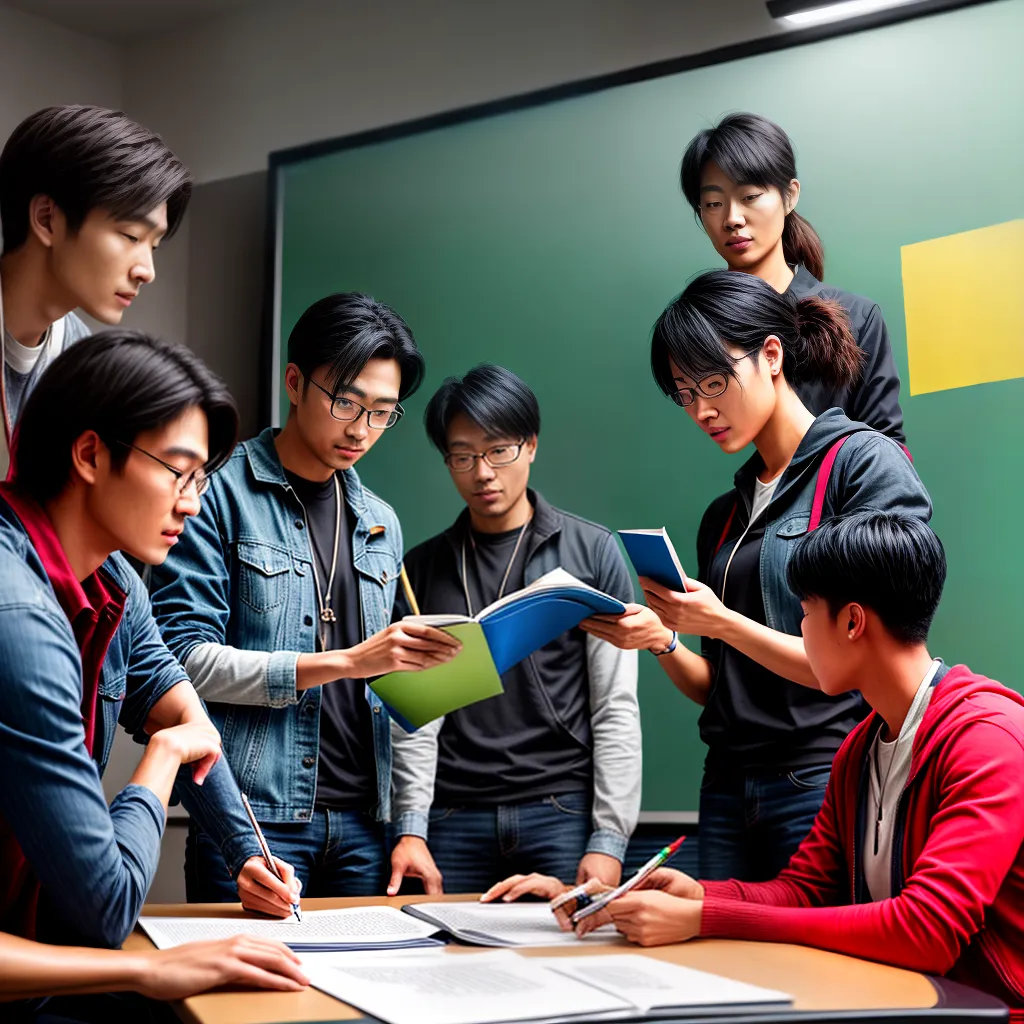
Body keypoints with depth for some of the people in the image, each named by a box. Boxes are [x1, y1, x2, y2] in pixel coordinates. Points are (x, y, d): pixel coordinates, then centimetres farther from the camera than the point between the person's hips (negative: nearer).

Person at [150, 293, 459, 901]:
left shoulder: (381, 524, 14)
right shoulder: (222, 495, -4)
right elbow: (186, 655, -14)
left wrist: (411, 827, 11)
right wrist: (344, 661, -16)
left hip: (361, 826, 5)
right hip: (252, 816, -5)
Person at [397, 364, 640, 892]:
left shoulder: (591, 552, 4)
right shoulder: (422, 567, 10)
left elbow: (617, 708, 0)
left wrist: (609, 837, -6)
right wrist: (411, 827, -6)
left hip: (562, 813, -1)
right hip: (452, 821, 2)